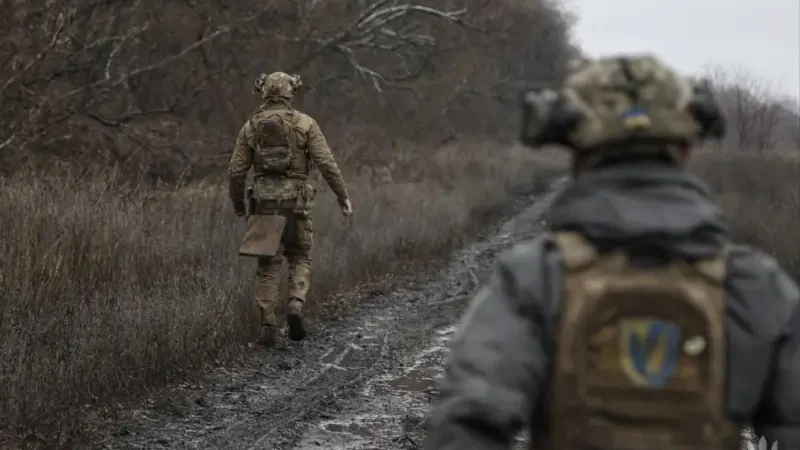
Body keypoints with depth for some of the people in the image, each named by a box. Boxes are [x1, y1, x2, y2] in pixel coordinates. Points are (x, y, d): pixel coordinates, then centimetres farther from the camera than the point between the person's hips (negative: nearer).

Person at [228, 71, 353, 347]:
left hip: (265, 200, 1)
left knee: (268, 265, 8)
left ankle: (268, 328, 1)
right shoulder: (305, 123, -2)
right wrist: (343, 196, -4)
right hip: (296, 200, -1)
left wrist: (238, 205, 16)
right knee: (299, 258, 16)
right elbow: (327, 164, -9)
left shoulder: (250, 126, 5)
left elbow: (236, 170, 3)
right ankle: (295, 307, -9)